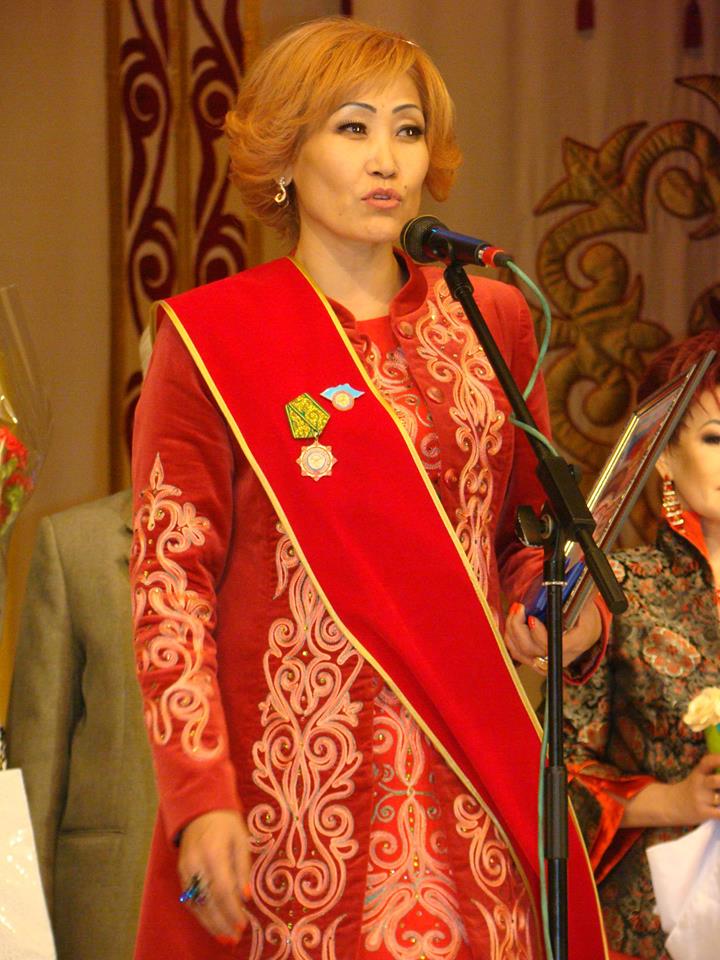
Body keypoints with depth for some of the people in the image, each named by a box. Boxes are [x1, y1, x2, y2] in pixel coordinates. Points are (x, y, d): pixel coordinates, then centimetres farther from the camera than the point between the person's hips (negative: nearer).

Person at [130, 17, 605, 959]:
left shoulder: (491, 320, 11)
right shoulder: (210, 339, 0)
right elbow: (169, 581, -3)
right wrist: (198, 800, -11)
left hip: (468, 785, 3)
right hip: (295, 793, -3)